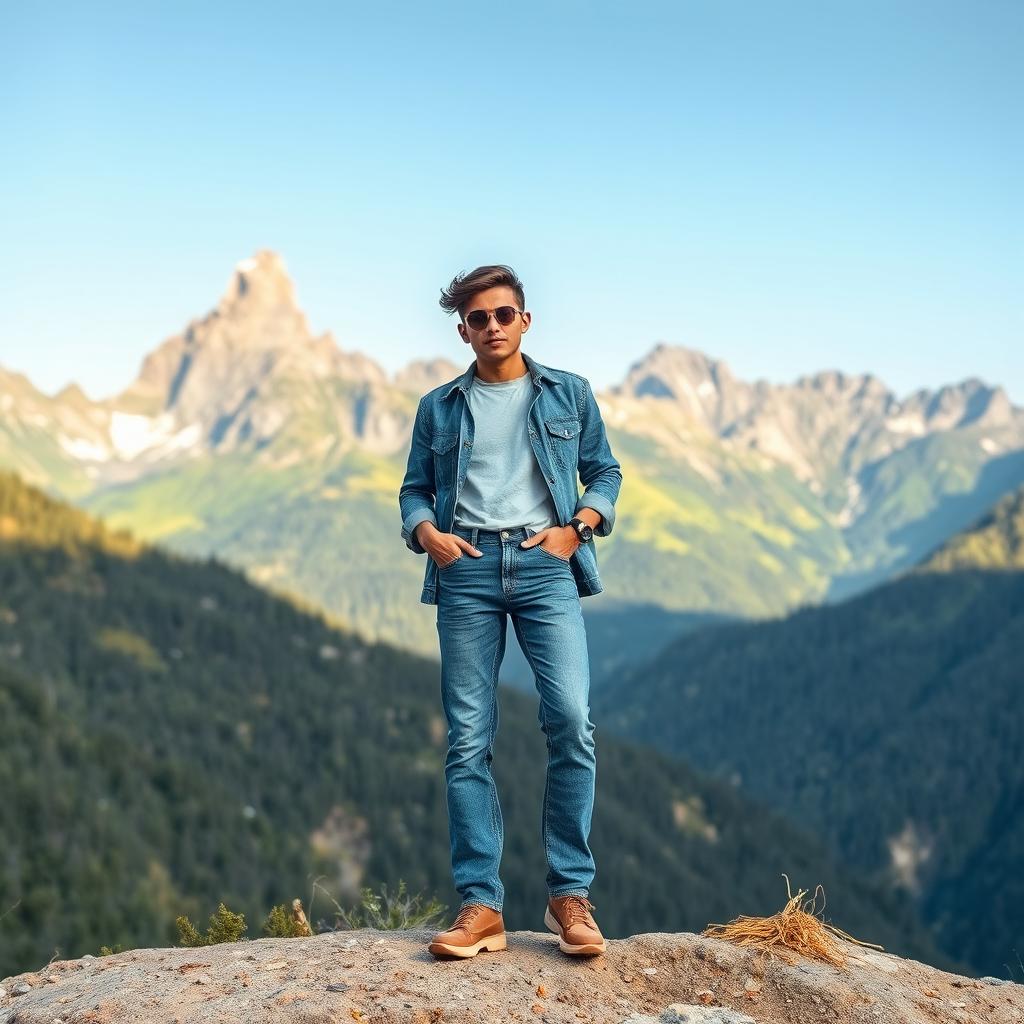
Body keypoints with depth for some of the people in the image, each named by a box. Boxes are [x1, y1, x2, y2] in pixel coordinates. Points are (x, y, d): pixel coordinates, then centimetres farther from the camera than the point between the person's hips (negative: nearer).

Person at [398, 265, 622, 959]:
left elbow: (605, 473, 15)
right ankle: (481, 906, -1)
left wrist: (577, 528, -2)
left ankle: (570, 894, -5)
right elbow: (415, 489, 17)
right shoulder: (439, 407, 17)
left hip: (545, 564, -1)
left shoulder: (569, 394, 14)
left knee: (571, 719, -16)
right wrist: (426, 531, -3)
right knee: (469, 739, -3)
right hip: (466, 569, 1)